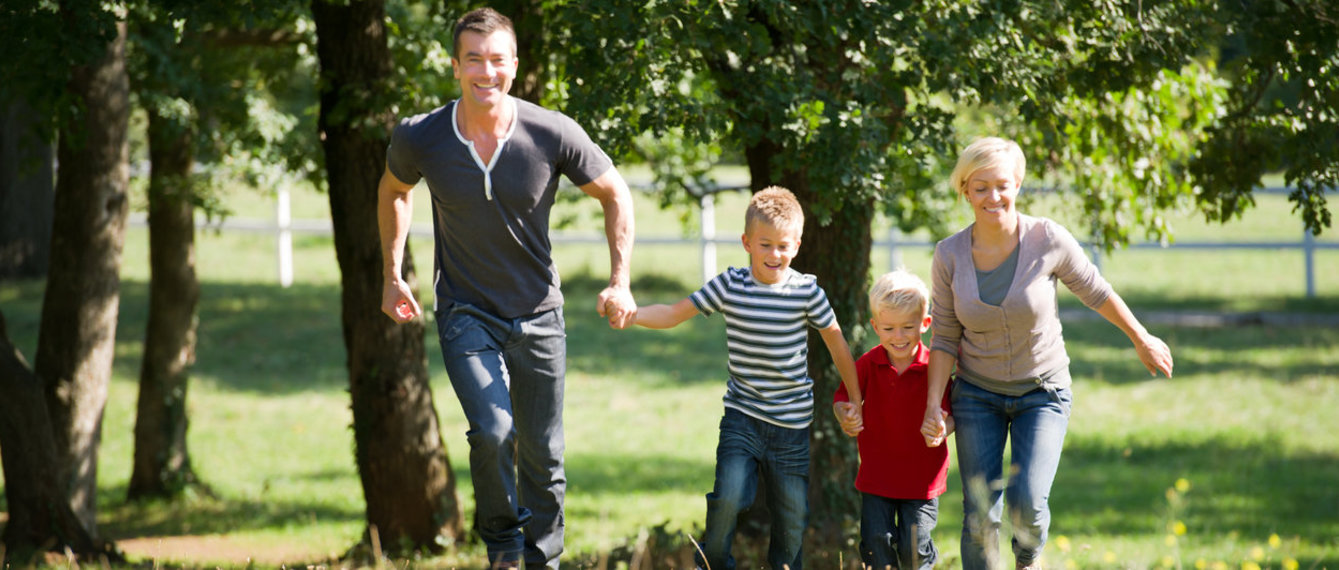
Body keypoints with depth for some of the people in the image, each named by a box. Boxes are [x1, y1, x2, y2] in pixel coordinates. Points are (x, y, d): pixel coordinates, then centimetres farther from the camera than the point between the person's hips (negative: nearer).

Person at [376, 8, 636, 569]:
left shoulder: (552, 133, -16)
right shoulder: (419, 138, -14)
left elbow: (615, 194, 0)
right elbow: (393, 191, 10)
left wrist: (619, 283, -7)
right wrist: (393, 276, 11)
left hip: (538, 313, 1)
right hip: (465, 312, -1)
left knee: (543, 456, 8)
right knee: (493, 431, -20)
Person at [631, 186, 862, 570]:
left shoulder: (806, 290, -4)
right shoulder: (730, 285, -3)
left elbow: (836, 343, 7)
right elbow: (673, 315, 0)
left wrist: (856, 402, 12)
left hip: (792, 423, 1)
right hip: (742, 418, 0)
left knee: (793, 516, 6)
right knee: (728, 499, -18)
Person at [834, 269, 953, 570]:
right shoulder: (868, 365, -6)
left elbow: (950, 414, -8)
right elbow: (842, 398, 2)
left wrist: (943, 427, -31)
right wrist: (845, 417, -21)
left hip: (922, 477, -2)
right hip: (876, 475, 2)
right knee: (876, 542, -2)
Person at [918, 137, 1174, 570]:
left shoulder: (1048, 240, -16)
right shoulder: (950, 256, -10)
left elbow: (1096, 293, 1)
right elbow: (945, 339, -1)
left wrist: (1142, 341, 12)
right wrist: (933, 406, -9)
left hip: (1043, 391, -2)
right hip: (977, 394, 2)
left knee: (1027, 502, -17)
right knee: (979, 515, -3)